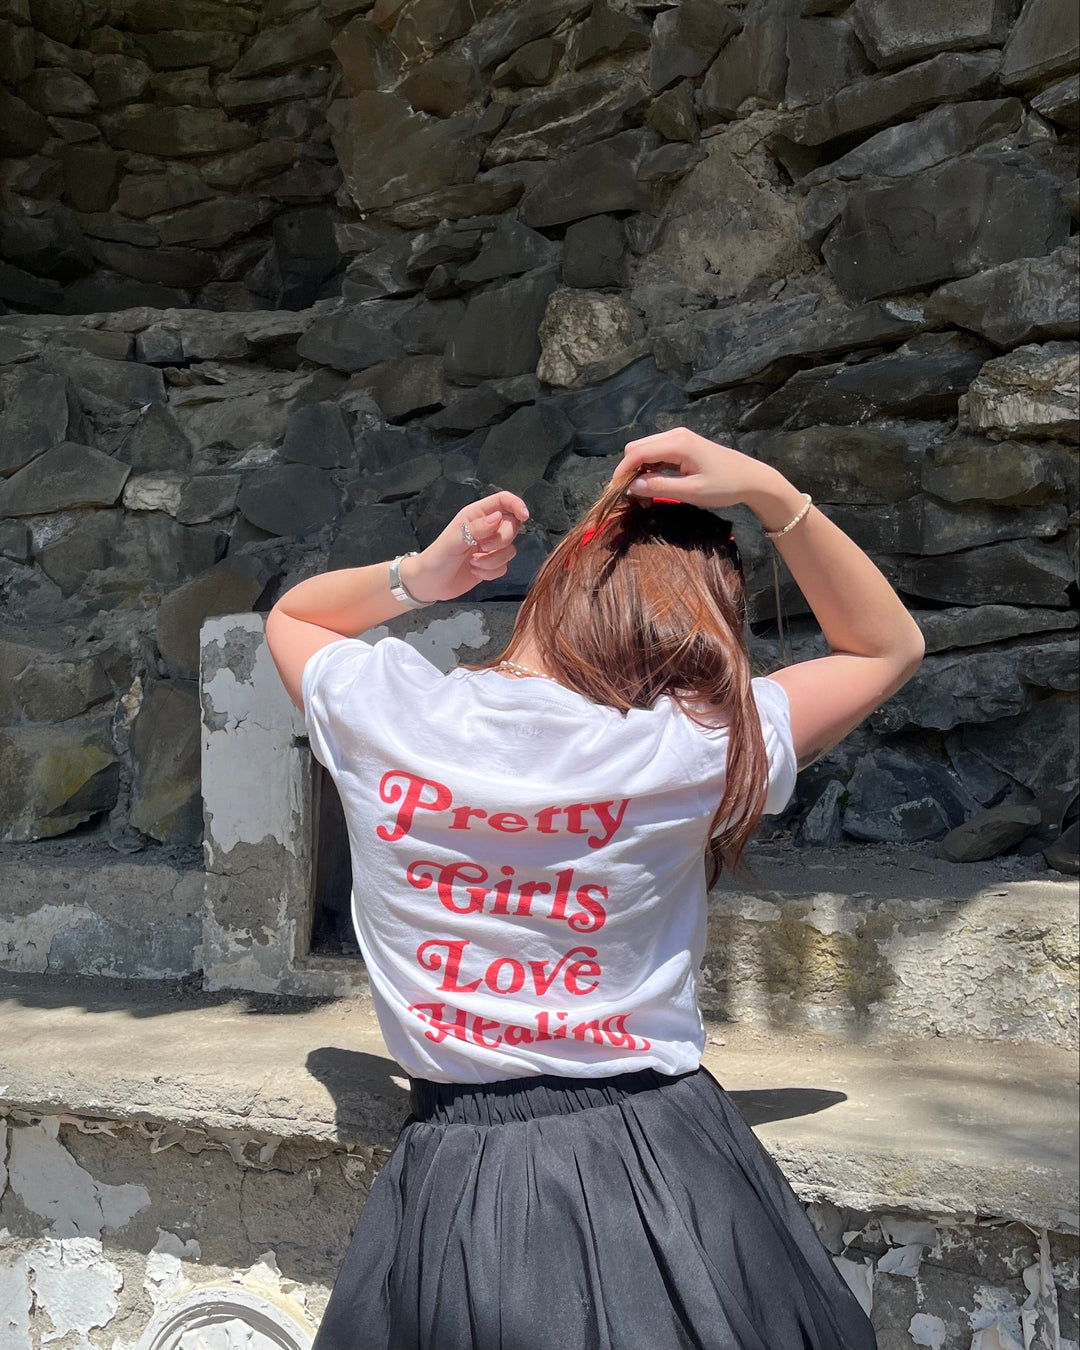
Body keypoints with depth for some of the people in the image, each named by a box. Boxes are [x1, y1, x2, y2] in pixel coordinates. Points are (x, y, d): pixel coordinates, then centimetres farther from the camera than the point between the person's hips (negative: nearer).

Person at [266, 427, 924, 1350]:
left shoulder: (387, 710, -8)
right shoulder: (684, 751, -14)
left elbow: (291, 615, 18)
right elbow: (891, 649, 3)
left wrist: (417, 576, 1)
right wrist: (771, 494, -3)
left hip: (457, 1168, 2)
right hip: (656, 1157, -1)